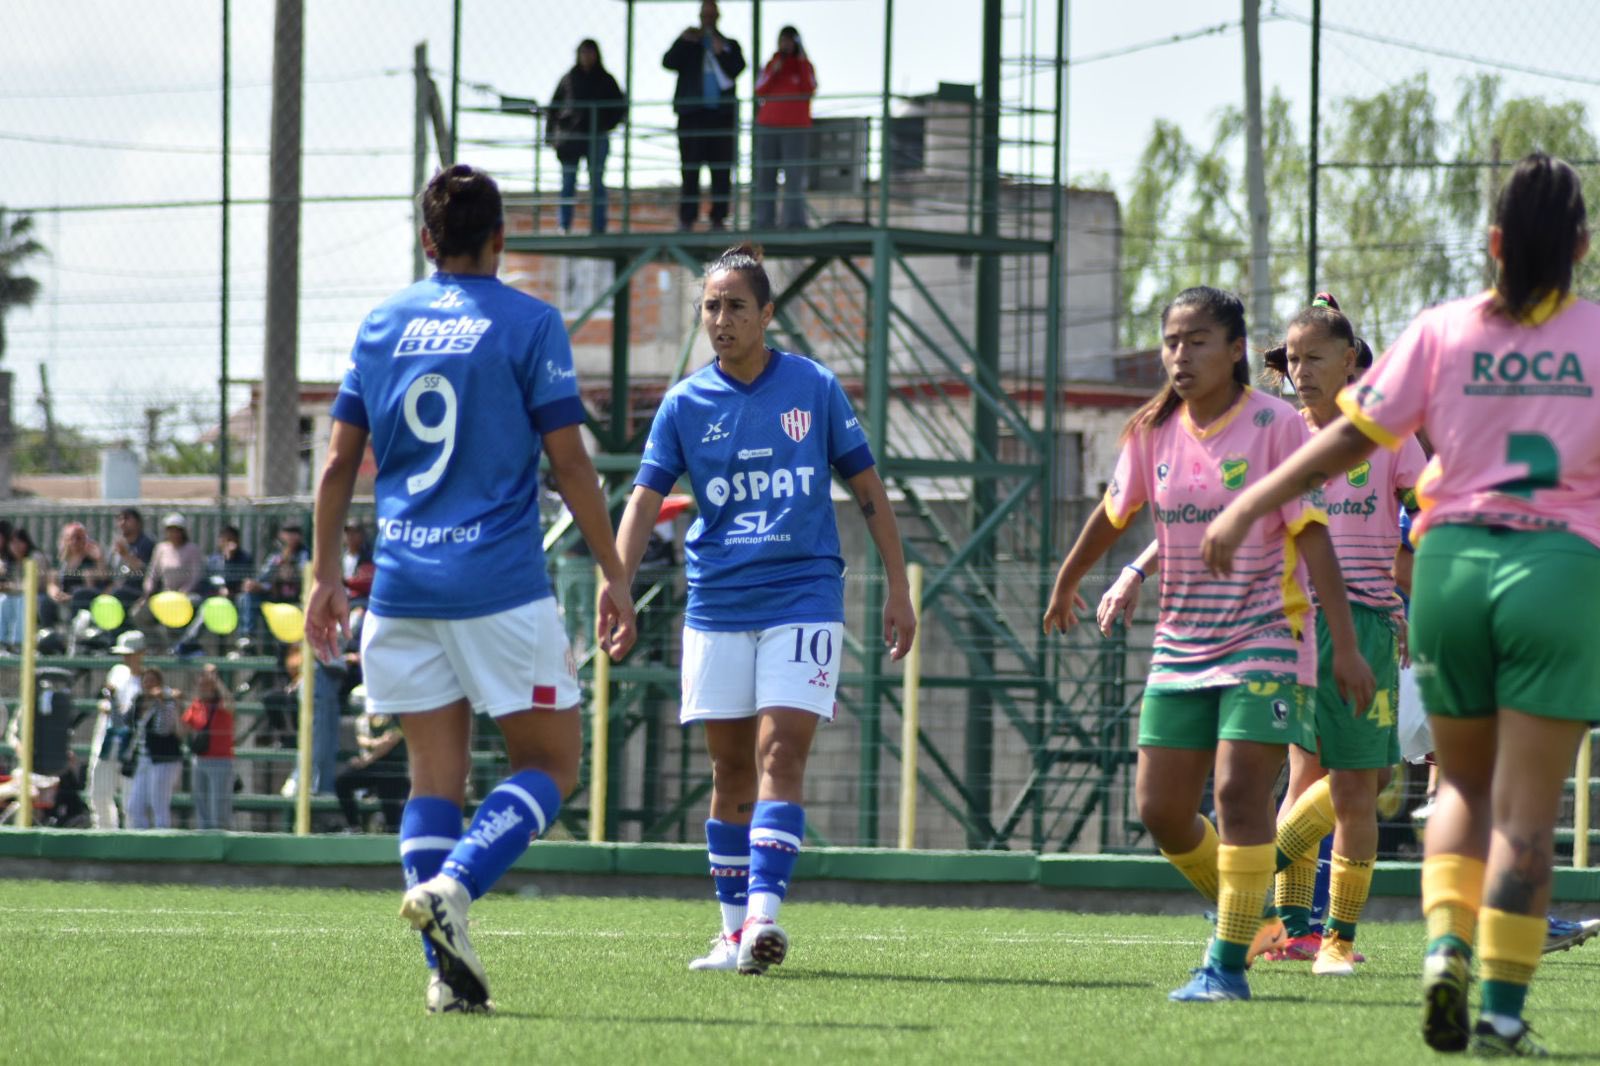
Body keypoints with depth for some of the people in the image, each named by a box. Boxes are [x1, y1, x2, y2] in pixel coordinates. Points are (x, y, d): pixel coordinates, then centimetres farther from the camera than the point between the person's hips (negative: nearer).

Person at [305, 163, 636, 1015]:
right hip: (499, 581, -5)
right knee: (551, 762, 5)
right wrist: (614, 575, 1)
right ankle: (452, 885, -19)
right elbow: (568, 463, -5)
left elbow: (339, 462, 10)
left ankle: (446, 970, -2)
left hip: (402, 585, 5)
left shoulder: (382, 326, 10)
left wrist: (324, 575, 17)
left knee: (435, 777, 8)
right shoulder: (528, 324, -2)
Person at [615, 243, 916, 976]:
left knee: (780, 753, -15)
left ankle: (763, 914, -23)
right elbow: (645, 501, -4)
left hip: (803, 599, -2)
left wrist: (898, 591, 5)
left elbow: (867, 489, 7)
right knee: (731, 769, 6)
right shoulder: (685, 404, 3)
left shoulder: (814, 388, 1)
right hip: (716, 606, 2)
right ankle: (735, 931, 13)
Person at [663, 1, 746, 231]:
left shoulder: (730, 45, 17)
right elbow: (669, 62, -1)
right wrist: (684, 41, -14)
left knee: (722, 171, -4)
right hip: (692, 114, -1)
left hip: (721, 115, 1)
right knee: (690, 169, -7)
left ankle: (718, 217, -2)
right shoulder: (688, 43, 15)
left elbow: (737, 69, 1)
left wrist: (721, 54, -14)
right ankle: (686, 219, -8)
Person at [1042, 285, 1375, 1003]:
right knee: (1160, 809, 3)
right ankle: (1240, 908, 29)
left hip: (1265, 640, -5)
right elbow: (1113, 514, 22)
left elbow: (1313, 538, -11)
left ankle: (1227, 964, -10)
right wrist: (1065, 586, 35)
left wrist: (1345, 644, -13)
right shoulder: (1153, 432, 5)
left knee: (1239, 793, -15)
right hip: (1182, 642, 5)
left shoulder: (1275, 425, -9)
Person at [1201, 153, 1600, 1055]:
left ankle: (1446, 944, -5)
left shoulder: (1444, 331, 4)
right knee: (1526, 811, 0)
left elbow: (1351, 437, 2)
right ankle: (1503, 1007, -4)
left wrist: (1249, 507, 8)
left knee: (1466, 785, 18)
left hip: (1454, 559, 2)